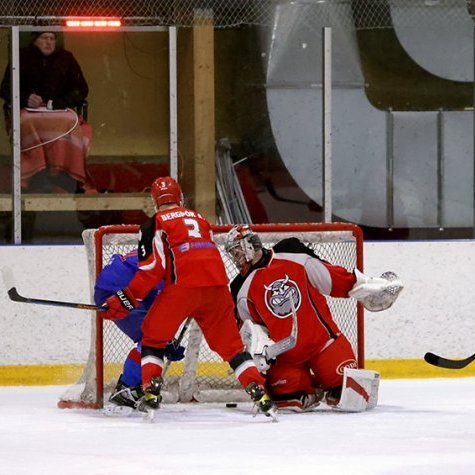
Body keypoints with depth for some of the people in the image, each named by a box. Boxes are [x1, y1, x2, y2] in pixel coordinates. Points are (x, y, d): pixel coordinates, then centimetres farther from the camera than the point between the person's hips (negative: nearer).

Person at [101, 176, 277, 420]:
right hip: (217, 285, 4)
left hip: (183, 286, -4)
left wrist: (126, 300, 3)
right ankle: (258, 390, 2)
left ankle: (151, 391, -3)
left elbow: (152, 267, -1)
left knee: (153, 337, 12)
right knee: (231, 343, 13)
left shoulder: (155, 224, 10)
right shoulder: (198, 218, 28)